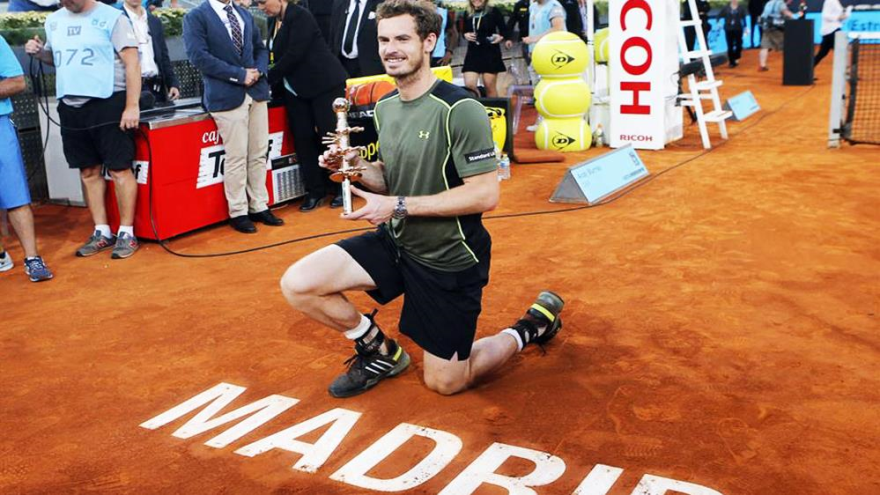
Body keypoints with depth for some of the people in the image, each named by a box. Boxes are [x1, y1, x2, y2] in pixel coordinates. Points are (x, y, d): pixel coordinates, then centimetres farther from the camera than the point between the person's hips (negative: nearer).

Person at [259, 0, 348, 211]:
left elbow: (294, 55, -21)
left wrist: (268, 79, -16)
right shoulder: (273, 21, 10)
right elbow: (278, 55, 9)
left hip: (324, 84, -8)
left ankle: (342, 188, 7)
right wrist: (276, 83, -4)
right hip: (294, 90, 8)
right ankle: (315, 190, 10)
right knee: (303, 138, 4)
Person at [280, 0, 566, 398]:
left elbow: (485, 195, -25)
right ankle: (380, 351, 14)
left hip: (449, 260, -6)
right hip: (395, 242, 7)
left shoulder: (459, 110, -22)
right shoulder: (385, 106, 3)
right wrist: (358, 168, -9)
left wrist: (398, 206, -26)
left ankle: (532, 327, 30)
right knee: (297, 285, -10)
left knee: (444, 383, 6)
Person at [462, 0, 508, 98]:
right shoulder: (467, 14, 6)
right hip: (473, 53, 3)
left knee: (490, 87, 2)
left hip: (491, 53, -3)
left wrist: (500, 37, -22)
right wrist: (466, 35, -4)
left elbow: (504, 31, -2)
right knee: (469, 85, -7)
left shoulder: (493, 12, -4)